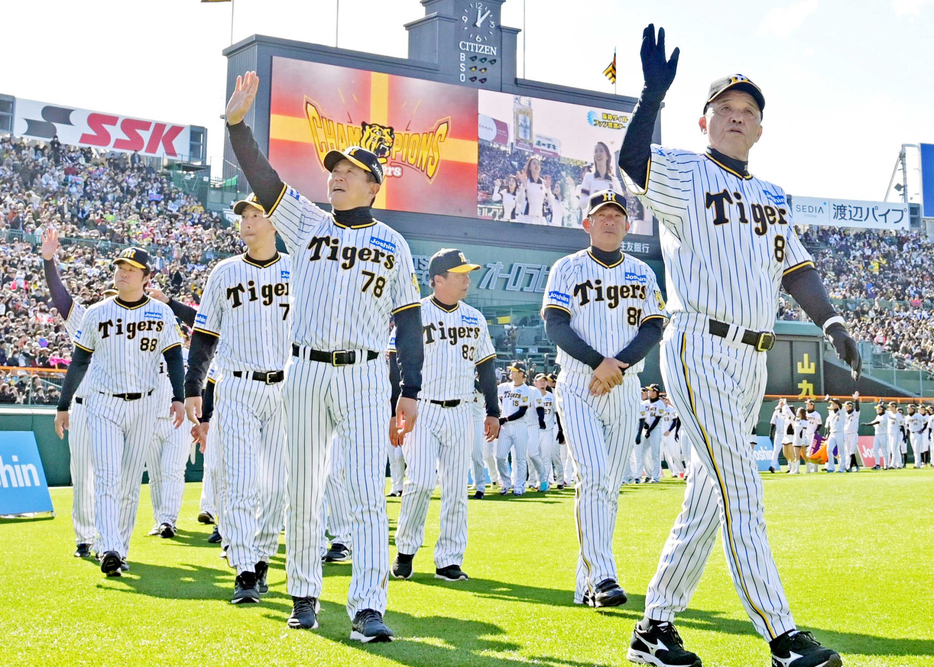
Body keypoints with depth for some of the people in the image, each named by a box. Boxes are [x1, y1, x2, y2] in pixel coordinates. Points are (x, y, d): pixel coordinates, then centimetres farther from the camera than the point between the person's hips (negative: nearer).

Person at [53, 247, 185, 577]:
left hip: (143, 408, 1)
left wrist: (178, 398, -10)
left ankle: (120, 550, 15)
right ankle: (109, 550, -21)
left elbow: (174, 357, 4)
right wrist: (63, 406, 9)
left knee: (130, 484, 5)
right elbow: (78, 362, 10)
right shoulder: (96, 314, 5)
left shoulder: (161, 314, 4)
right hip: (103, 406, -1)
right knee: (107, 478, -13)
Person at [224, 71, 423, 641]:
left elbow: (409, 320, 6)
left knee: (368, 493, -11)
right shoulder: (306, 222, 11)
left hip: (365, 379, -2)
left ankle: (369, 610, -11)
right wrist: (237, 121, -15)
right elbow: (261, 176, -1)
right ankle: (304, 595, 21)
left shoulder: (393, 245, 8)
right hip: (306, 373, 2)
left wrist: (411, 391, -1)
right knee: (302, 494, 7)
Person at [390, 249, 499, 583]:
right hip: (422, 410, -4)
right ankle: (405, 549, 5)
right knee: (421, 481, -15)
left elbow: (486, 366, 16)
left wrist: (493, 412, 12)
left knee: (456, 489, 2)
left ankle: (449, 561, 10)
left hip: (460, 413, 4)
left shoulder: (475, 318, 11)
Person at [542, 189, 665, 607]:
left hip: (625, 389, 4)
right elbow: (555, 325, -7)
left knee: (610, 487, 4)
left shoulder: (642, 274, 14)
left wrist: (619, 363, -13)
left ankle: (586, 585, 12)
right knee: (593, 477, -18)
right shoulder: (568, 269, 4)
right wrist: (598, 361, -18)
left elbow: (654, 328, 4)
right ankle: (603, 577, -21)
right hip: (578, 386, -4)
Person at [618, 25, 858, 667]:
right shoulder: (685, 174, 1)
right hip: (701, 352, -7)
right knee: (741, 492, -10)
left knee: (707, 500, 8)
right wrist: (654, 93, -32)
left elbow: (796, 269, 13)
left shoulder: (773, 198, 21)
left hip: (754, 361, 7)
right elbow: (632, 160, -19)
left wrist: (832, 321, -3)